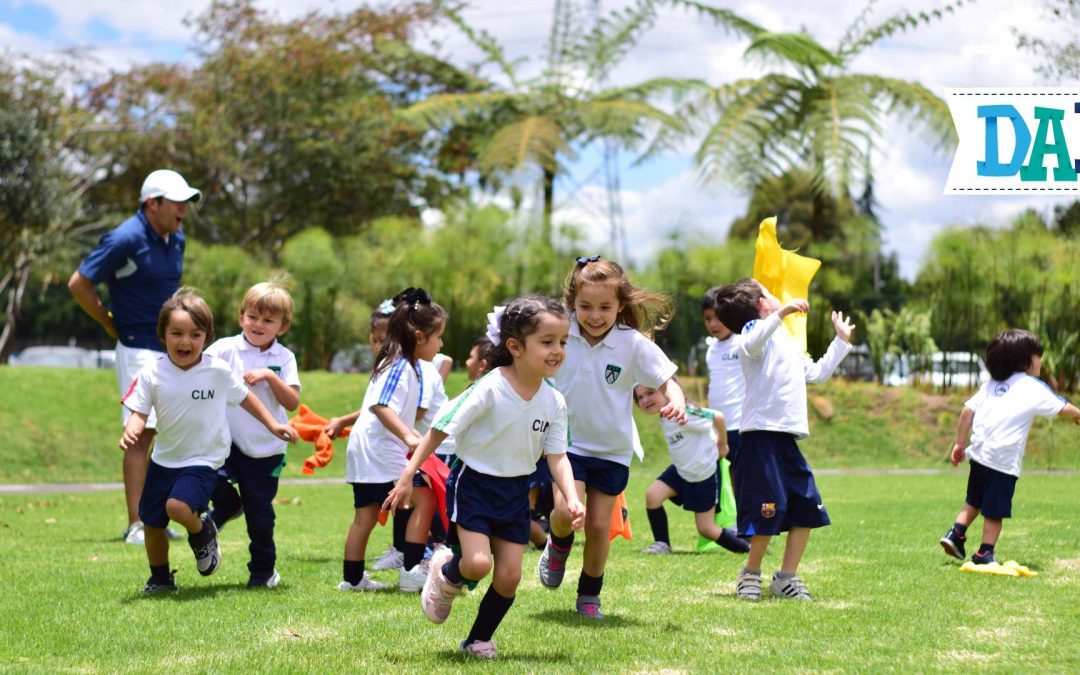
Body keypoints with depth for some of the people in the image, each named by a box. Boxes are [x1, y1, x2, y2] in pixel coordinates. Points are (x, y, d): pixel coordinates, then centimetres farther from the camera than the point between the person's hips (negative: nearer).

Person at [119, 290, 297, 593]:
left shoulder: (218, 371, -11)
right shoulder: (152, 373, -9)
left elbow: (244, 397, 5)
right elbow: (139, 411, -8)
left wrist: (272, 425, 8)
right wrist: (131, 431, -30)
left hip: (204, 459, -4)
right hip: (164, 458, 4)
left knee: (178, 506, -28)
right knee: (151, 522, 12)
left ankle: (203, 532, 6)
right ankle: (160, 579, 35)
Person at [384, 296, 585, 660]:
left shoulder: (554, 402, -6)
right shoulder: (490, 389, -22)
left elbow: (557, 456, -2)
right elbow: (441, 428, -15)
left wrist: (572, 497, -20)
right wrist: (407, 476, -16)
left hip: (515, 492, 5)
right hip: (474, 483, -5)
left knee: (509, 576, 1)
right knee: (478, 564, -20)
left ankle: (479, 640, 24)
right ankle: (445, 574, 16)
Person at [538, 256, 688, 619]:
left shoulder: (634, 344, -12)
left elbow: (666, 381, -9)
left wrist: (676, 402, -29)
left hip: (612, 450, 1)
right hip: (567, 441, 0)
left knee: (599, 525, 3)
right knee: (566, 511, -19)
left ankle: (590, 595, 26)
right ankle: (557, 547, 18)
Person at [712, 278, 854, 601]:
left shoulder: (787, 344, 26)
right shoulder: (756, 330, -3)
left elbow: (817, 373, 39)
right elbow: (750, 344, -29)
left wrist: (841, 341, 43)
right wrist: (782, 312, -38)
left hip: (787, 439, 9)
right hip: (761, 434, -9)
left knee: (807, 508, 5)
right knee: (769, 510, -10)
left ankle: (787, 577, 14)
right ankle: (751, 574, 9)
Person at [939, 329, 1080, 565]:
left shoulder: (991, 384, 15)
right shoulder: (1033, 387, -2)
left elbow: (967, 410, 10)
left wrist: (960, 443, 15)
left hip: (978, 454, 6)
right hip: (1004, 461, -6)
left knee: (974, 501, 24)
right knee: (995, 510, 3)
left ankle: (955, 534, 14)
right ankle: (985, 553, 7)